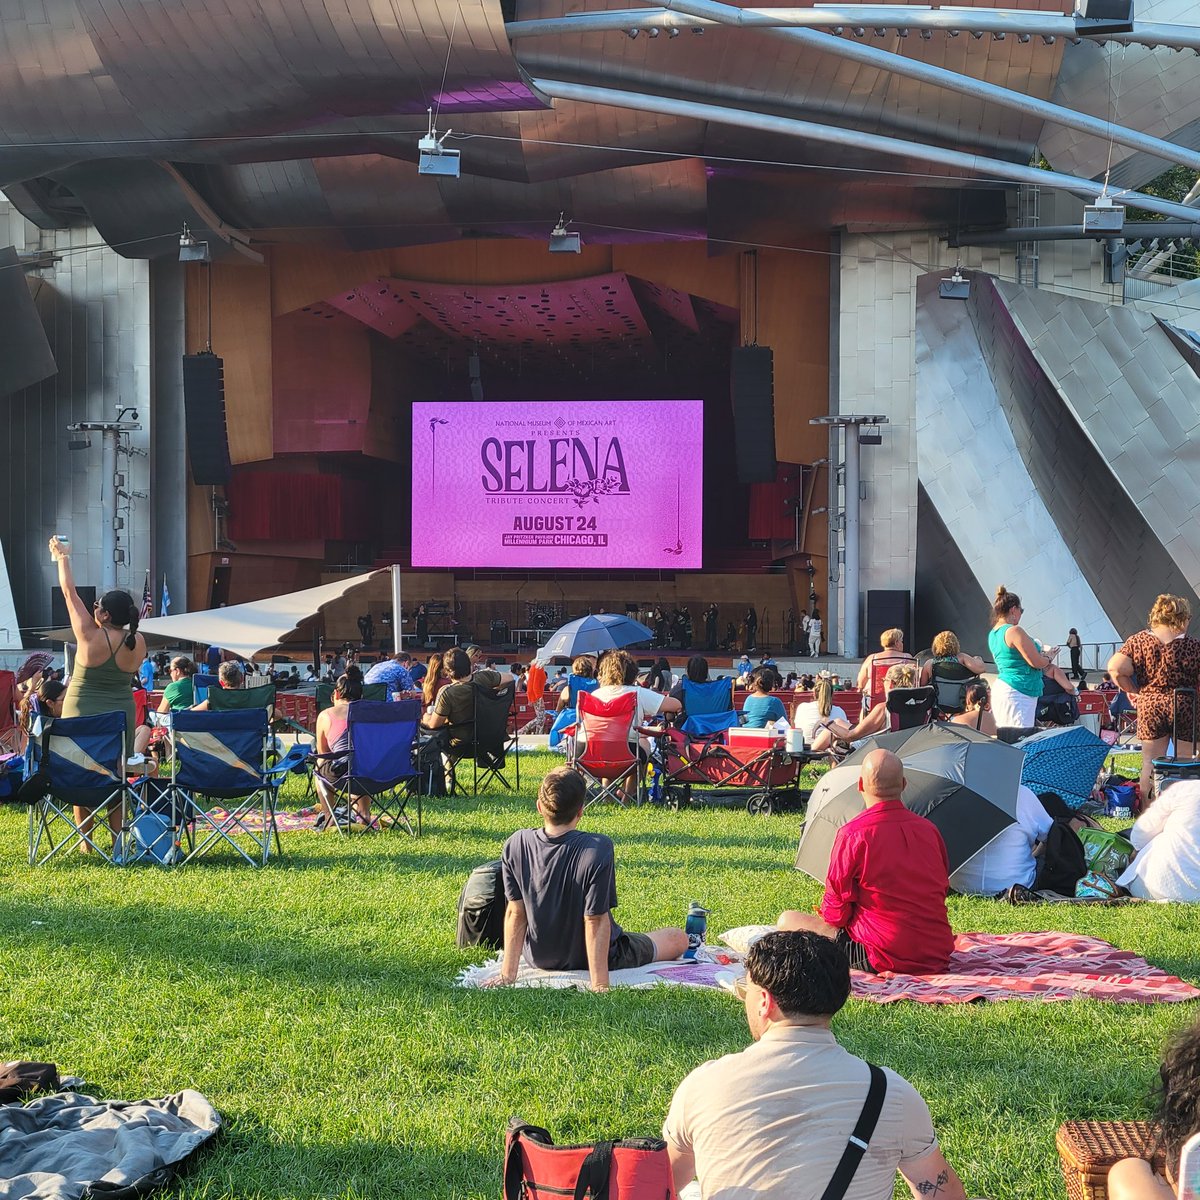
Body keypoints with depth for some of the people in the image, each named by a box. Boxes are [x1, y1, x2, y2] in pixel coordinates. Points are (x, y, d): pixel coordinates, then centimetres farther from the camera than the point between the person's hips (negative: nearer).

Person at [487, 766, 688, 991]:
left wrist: (507, 975, -8)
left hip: (538, 959, 4)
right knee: (679, 939, 20)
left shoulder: (516, 845, -17)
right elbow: (596, 920, -28)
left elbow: (516, 912, -12)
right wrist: (599, 986, -25)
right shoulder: (597, 849, -30)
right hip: (593, 959, -4)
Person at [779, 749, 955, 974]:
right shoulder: (929, 829, 4)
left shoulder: (853, 833, -13)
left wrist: (828, 914, 17)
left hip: (884, 958, -6)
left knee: (788, 921, 6)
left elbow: (836, 912, -8)